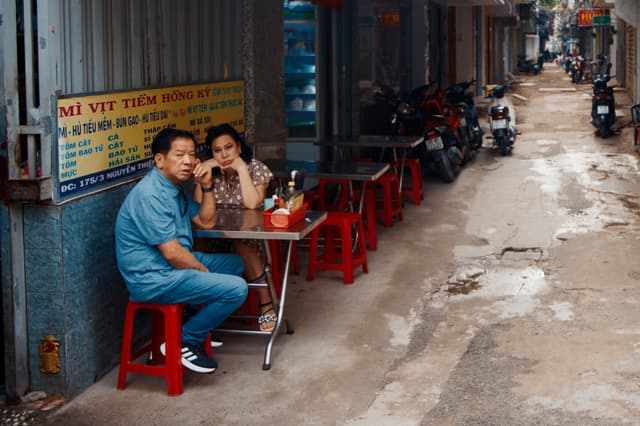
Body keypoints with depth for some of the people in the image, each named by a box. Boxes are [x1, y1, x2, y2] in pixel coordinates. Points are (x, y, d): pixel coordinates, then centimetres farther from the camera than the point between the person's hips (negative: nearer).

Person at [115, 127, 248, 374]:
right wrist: (203, 270, -7)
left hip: (172, 267, 11)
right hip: (152, 279, -11)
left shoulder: (175, 188, 11)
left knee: (234, 263, 22)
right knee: (236, 289, -19)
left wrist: (206, 186, 2)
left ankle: (200, 326, 21)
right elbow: (172, 253, -24)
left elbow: (206, 222, 17)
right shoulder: (151, 195, -23)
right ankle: (184, 342, -5)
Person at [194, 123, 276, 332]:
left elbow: (252, 204, -26)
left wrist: (241, 168, -23)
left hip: (251, 238, -3)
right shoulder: (212, 171, 2)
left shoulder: (255, 168, -8)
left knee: (241, 247, -35)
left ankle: (266, 304, -21)